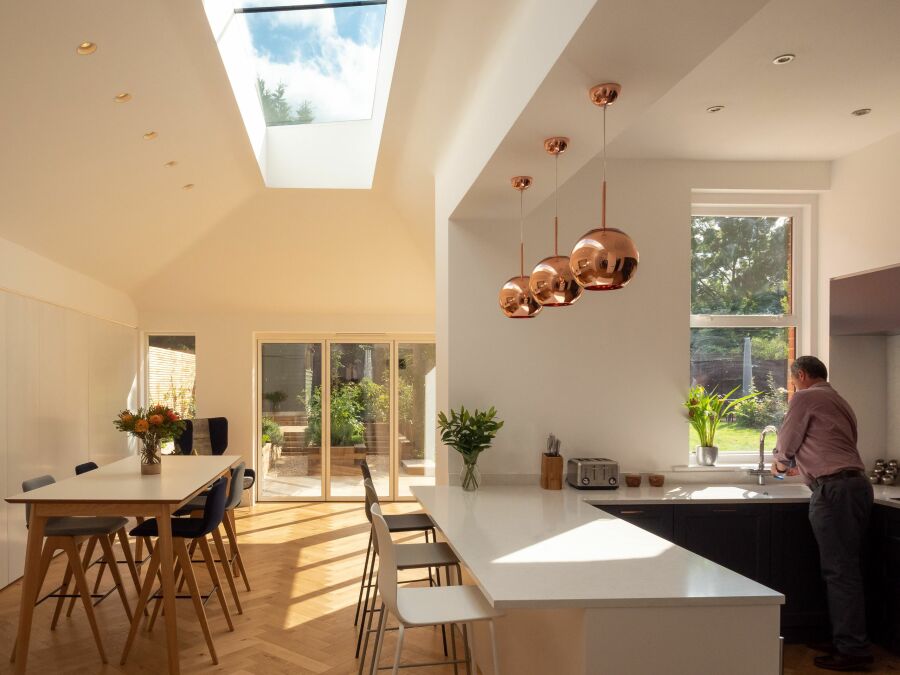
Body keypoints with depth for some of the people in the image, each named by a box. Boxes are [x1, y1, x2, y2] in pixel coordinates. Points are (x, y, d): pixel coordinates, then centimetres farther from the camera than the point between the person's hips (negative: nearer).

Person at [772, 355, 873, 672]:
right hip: (857, 483, 9)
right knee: (846, 567, 12)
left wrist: (781, 464, 24)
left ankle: (852, 650, -4)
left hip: (835, 488, -9)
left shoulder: (805, 397, -1)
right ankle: (848, 639, 17)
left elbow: (787, 443, 4)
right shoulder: (838, 401, 25)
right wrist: (800, 465, 40)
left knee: (839, 570, -7)